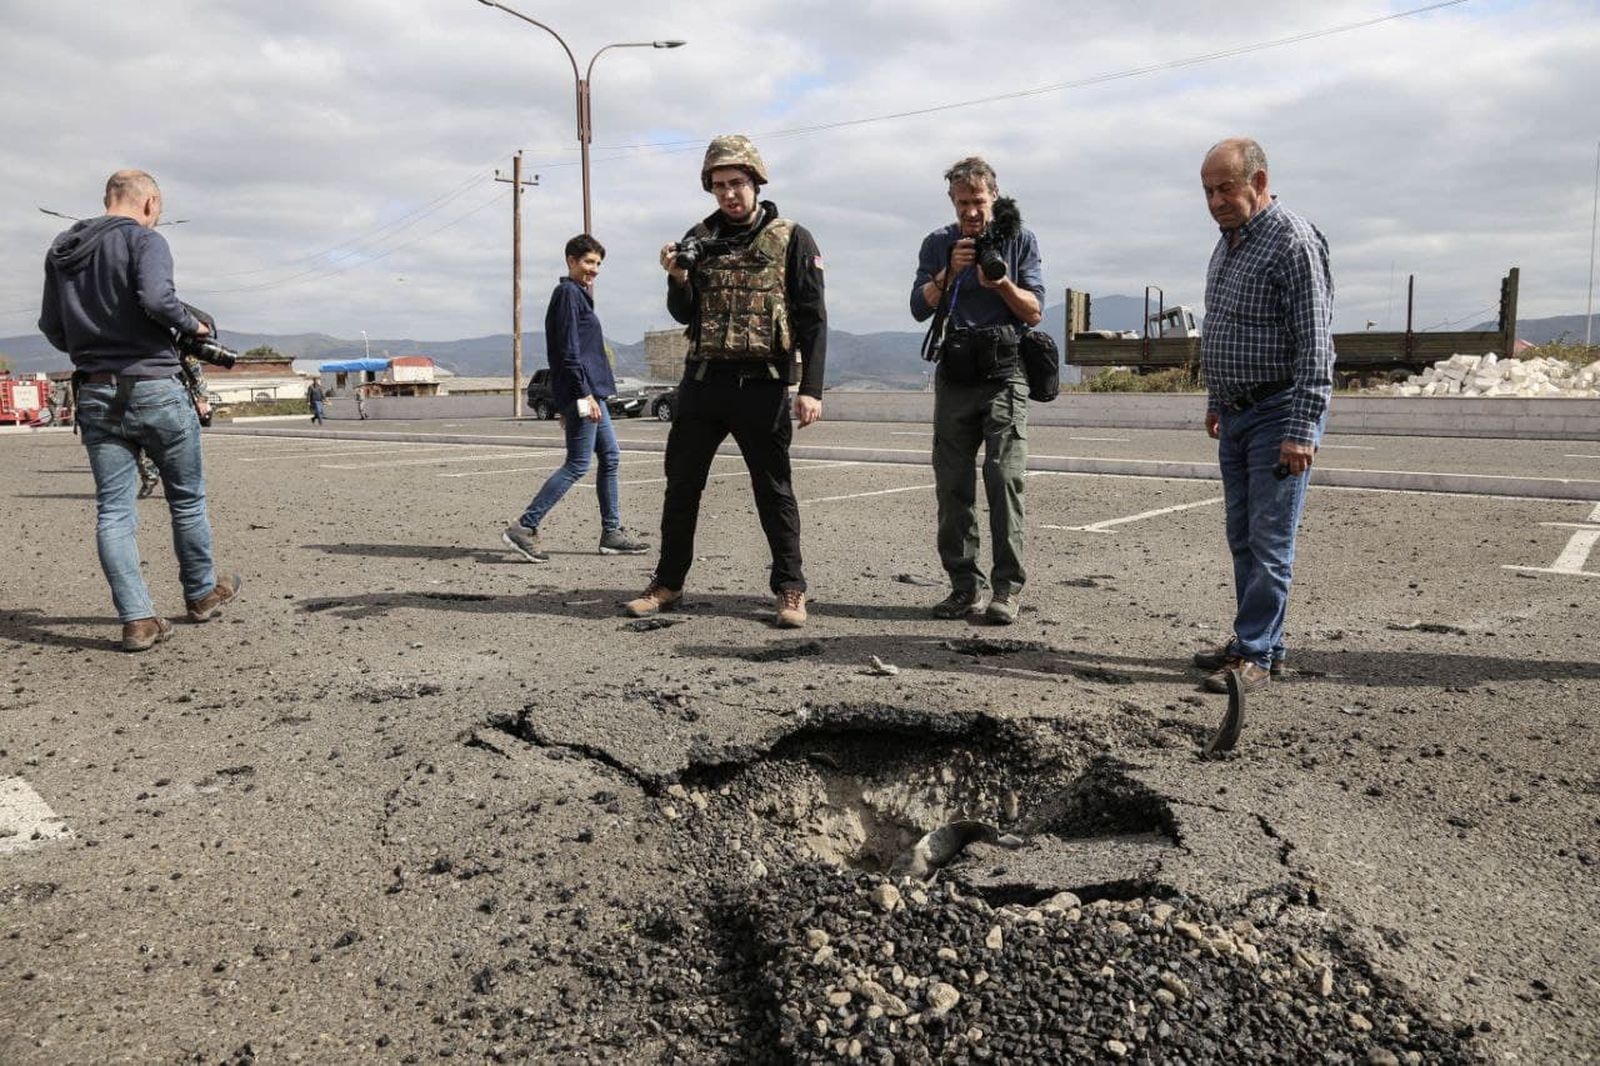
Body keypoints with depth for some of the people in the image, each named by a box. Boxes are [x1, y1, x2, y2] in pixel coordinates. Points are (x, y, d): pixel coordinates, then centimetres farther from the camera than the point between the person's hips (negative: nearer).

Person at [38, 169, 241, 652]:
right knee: (187, 499, 12)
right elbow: (156, 299, -23)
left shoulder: (61, 250, 14)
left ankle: (138, 620, 1)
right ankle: (202, 594, 25)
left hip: (95, 395, 5)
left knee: (112, 509, 4)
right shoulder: (143, 239, -6)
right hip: (153, 389, -5)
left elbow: (51, 327, 13)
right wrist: (192, 324, -5)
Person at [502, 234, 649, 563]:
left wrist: (565, 403, 22)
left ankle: (612, 533, 16)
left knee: (610, 457, 11)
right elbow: (569, 350, -17)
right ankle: (524, 527, -9)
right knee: (577, 465, -10)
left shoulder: (578, 295, 22)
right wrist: (585, 395, -22)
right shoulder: (568, 293, -9)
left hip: (588, 391, 10)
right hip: (581, 391, -10)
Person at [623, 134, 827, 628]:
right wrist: (678, 280, -8)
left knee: (774, 489, 2)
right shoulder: (699, 238, 10)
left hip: (762, 385, -4)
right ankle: (668, 583, 19)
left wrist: (811, 388, -13)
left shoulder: (791, 240, -1)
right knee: (681, 484, 7)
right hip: (703, 379, 4)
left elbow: (813, 320, -5)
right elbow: (684, 315, 13)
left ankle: (790, 590, 12)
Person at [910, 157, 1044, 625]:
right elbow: (919, 308, 3)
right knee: (952, 484, 1)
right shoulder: (938, 244, 13)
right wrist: (949, 273, -12)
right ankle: (966, 585, 8)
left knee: (1005, 477, -11)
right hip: (954, 376, 3)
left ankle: (1007, 588, -8)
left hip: (1004, 375, -3)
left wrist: (1002, 284, -15)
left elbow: (1034, 312, 2)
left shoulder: (1020, 240, 7)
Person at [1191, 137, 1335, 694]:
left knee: (1268, 542, -6)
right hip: (1236, 416, 9)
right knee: (1242, 538, 12)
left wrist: (1302, 431, -23)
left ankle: (1256, 655, 0)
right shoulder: (1229, 241, 14)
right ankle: (1256, 642, 22)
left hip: (1279, 414, -9)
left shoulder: (1293, 241, -14)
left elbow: (1314, 346, -19)